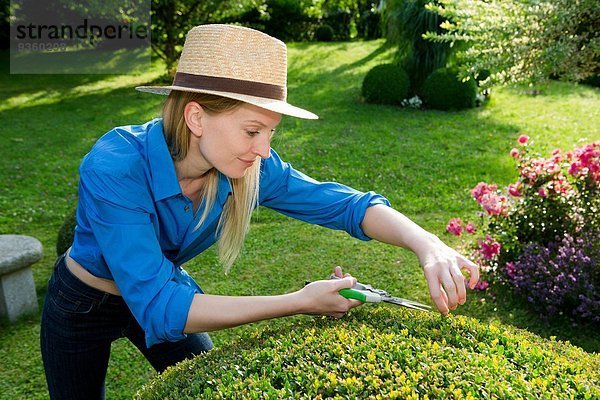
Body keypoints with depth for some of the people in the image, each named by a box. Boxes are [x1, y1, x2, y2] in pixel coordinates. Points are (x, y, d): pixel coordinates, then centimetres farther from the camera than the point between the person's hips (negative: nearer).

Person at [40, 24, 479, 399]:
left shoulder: (250, 170, -25)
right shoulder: (115, 169, -39)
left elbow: (343, 202, -20)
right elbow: (158, 307, -42)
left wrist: (427, 244, -38)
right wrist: (299, 302, -43)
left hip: (166, 291, 3)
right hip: (81, 307, -3)